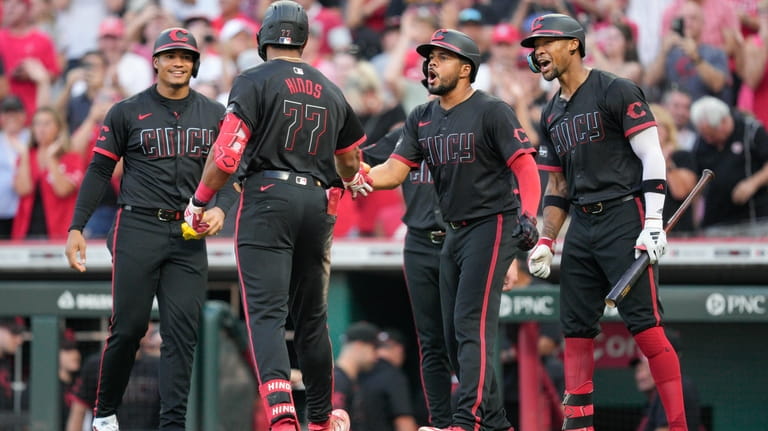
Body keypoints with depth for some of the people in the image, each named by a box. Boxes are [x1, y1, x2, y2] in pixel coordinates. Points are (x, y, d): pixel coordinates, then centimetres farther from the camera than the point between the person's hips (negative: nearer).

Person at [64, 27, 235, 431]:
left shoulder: (213, 114, 11)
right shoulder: (127, 112, 4)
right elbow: (99, 171, 5)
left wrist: (220, 208, -7)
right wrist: (76, 227, -1)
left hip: (188, 235, 2)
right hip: (138, 230, -2)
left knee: (182, 329, -6)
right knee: (128, 326, -4)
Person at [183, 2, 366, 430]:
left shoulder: (255, 82, -3)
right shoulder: (331, 92, 15)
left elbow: (227, 153, -13)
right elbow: (351, 164, 27)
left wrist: (199, 201, 0)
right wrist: (346, 183, 50)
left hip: (267, 200, -5)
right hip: (318, 203, 5)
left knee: (267, 313, -11)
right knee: (312, 316, 17)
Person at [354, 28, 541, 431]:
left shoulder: (491, 111, -9)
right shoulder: (421, 119, 11)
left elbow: (525, 167, -16)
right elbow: (396, 170, 2)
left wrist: (528, 215, -32)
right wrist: (362, 178, -20)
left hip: (493, 226, -8)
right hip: (453, 232, 8)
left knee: (472, 325, -18)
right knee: (454, 335, 7)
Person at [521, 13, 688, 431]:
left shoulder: (616, 91, -5)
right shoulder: (552, 114, 18)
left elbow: (652, 157, -10)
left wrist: (653, 224, -18)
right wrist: (545, 242, 13)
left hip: (626, 218, -8)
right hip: (581, 229, 8)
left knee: (644, 324, -13)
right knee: (575, 327, 3)